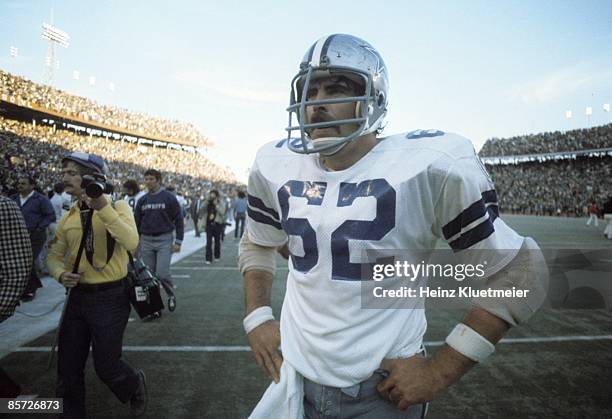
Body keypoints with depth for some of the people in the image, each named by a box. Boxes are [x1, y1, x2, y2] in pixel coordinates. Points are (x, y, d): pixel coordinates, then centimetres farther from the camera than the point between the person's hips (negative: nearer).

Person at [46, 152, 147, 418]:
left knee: (106, 366, 4)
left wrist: (103, 207, -31)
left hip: (110, 297, -5)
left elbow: (131, 242, -26)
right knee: (68, 366, 14)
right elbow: (54, 255, 14)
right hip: (77, 296, 6)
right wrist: (60, 274, -8)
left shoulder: (117, 207, -9)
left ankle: (135, 384, 36)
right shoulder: (68, 217, 7)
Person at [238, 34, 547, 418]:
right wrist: (257, 318, 4)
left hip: (384, 388, -3)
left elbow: (518, 269, -11)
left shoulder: (427, 166, -17)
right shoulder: (276, 167, -2)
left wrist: (441, 369, -14)